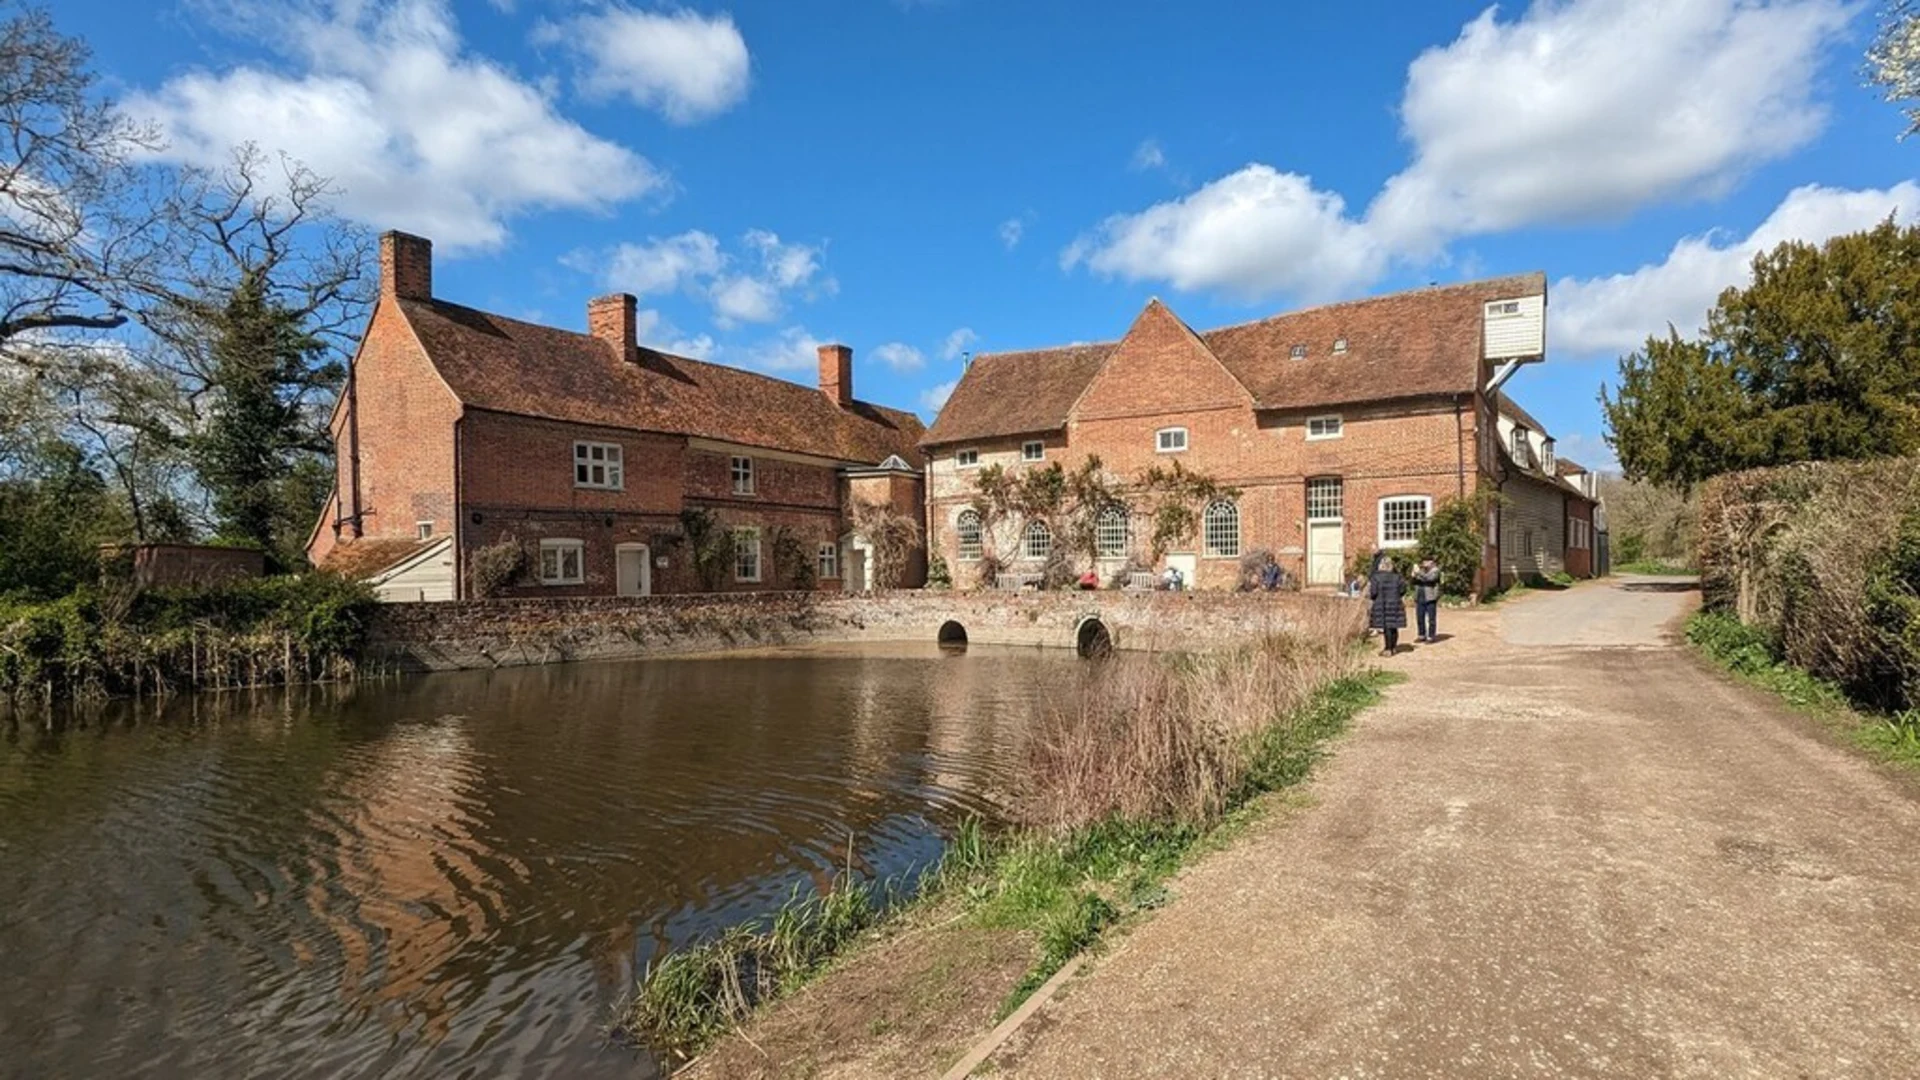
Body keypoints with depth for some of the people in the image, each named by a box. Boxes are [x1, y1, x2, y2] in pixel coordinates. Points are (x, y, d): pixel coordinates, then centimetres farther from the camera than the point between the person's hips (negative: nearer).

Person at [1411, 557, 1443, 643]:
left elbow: (1430, 578, -23)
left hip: (1430, 598, -6)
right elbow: (1415, 582, 15)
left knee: (1431, 618, -2)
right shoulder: (1421, 570, 14)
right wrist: (1414, 576, -4)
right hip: (1419, 598, 6)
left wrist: (1419, 573, -25)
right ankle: (1421, 636, 18)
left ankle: (1431, 637, 1)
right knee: (1419, 617, 9)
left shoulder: (1435, 570, -5)